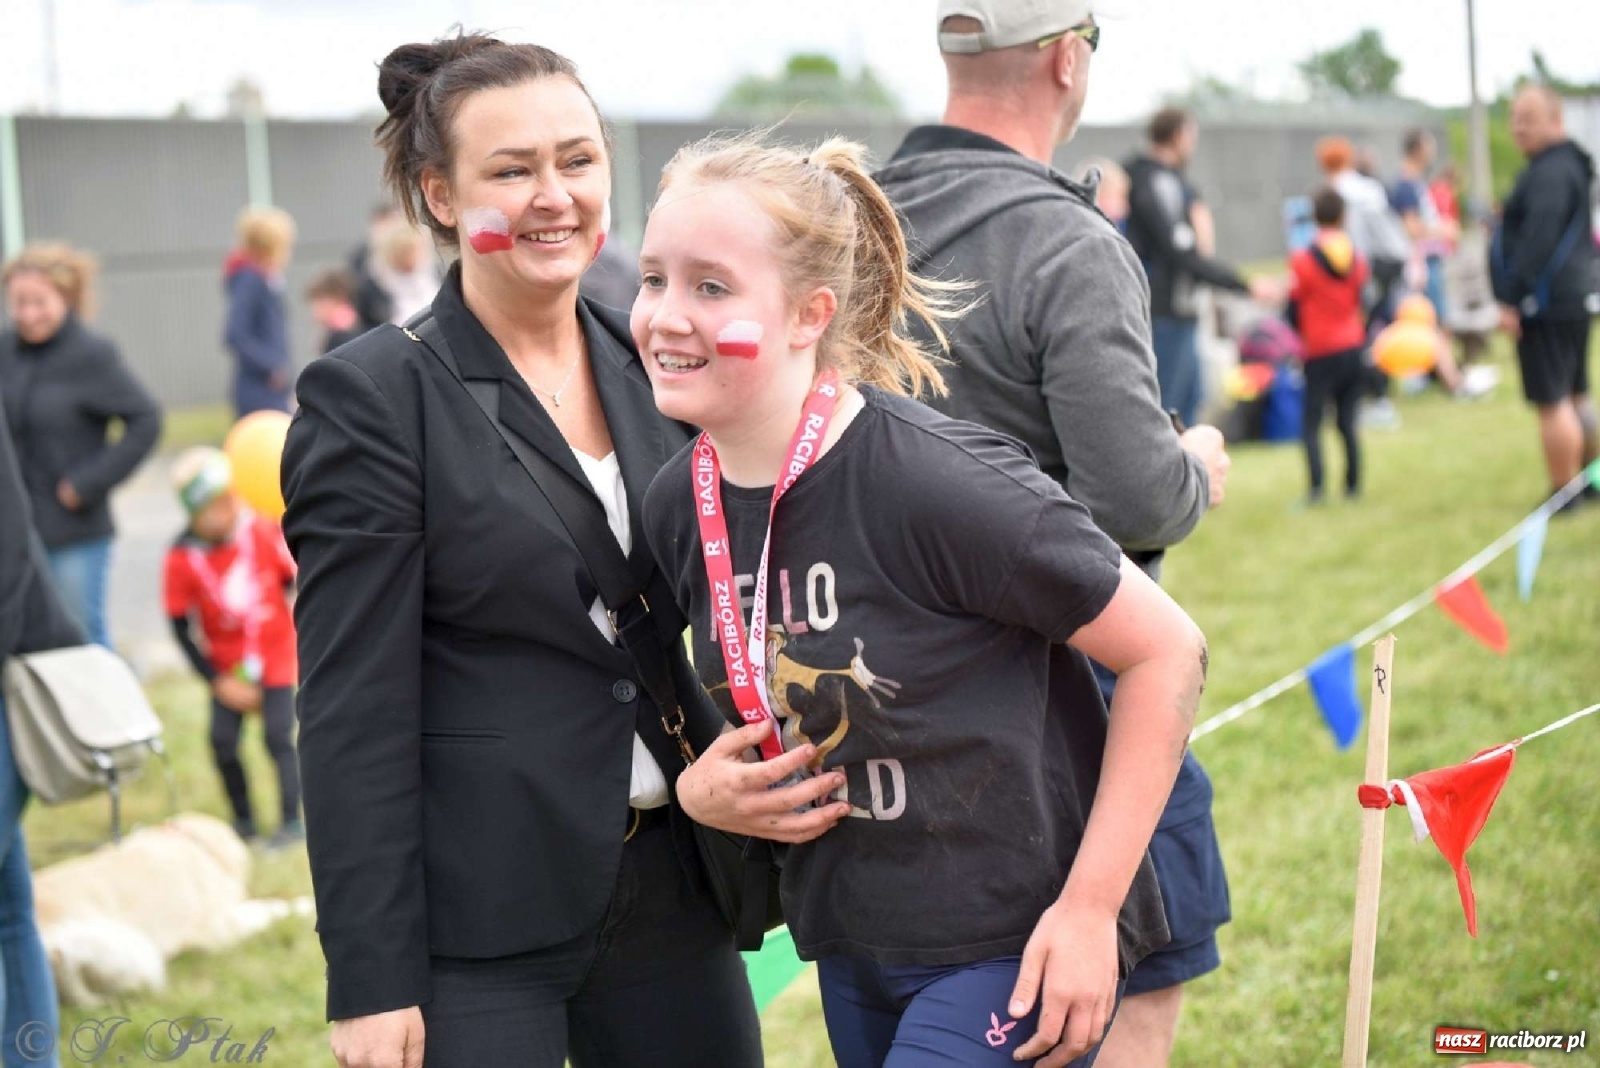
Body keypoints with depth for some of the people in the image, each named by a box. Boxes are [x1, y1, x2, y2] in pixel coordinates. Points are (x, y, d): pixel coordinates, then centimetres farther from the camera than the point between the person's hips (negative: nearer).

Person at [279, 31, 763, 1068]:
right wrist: (371, 980, -14)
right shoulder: (370, 398, -9)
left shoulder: (655, 365, 8)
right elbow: (354, 711, -11)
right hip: (475, 926, -5)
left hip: (673, 897, 6)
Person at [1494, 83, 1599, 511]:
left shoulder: (1550, 174, -17)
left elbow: (1538, 240, -26)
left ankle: (1564, 494, -4)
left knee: (1552, 401, -7)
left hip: (1548, 304, -11)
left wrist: (1512, 299, -26)